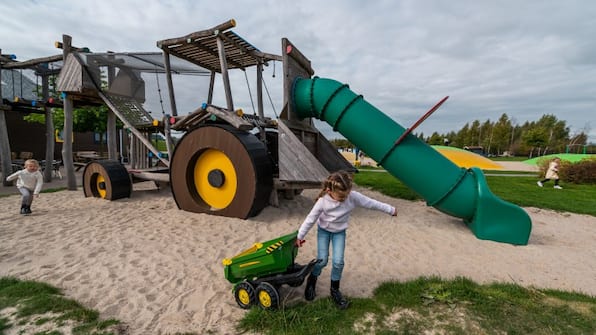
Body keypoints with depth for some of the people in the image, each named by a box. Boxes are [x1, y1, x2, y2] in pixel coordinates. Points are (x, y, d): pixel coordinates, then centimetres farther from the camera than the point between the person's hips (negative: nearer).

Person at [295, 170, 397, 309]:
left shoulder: (353, 196, -27)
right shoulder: (323, 201, -29)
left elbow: (371, 203, -16)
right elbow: (311, 219, -18)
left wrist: (391, 209, -5)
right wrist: (300, 236, -10)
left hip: (339, 232, 1)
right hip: (323, 230, -1)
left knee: (338, 262, -8)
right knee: (322, 260, -7)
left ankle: (335, 289, 16)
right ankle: (312, 280, 25)